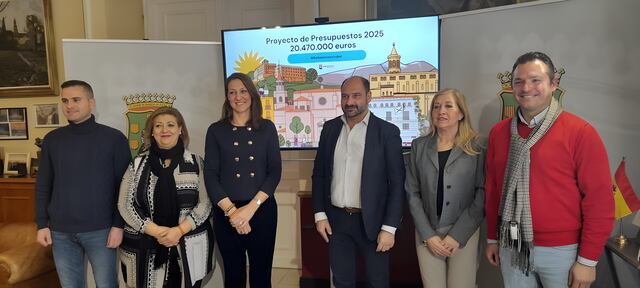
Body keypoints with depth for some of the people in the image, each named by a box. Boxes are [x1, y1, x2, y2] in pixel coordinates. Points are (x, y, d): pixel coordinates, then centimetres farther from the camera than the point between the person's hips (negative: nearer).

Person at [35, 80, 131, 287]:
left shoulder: (114, 138, -6)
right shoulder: (52, 139, 5)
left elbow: (124, 185, -6)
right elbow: (43, 186, 10)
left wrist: (118, 225, -9)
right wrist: (42, 224, 4)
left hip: (100, 230, -3)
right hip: (60, 232, 3)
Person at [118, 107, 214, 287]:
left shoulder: (195, 163, 3)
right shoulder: (138, 164, 4)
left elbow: (205, 203, -2)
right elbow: (125, 205, 0)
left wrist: (179, 230, -15)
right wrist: (155, 231, -12)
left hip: (190, 248, 0)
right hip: (145, 249, 0)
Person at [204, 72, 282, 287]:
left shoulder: (267, 128, 4)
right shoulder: (216, 131, 3)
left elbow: (275, 171, -1)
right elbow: (210, 176, -1)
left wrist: (251, 207, -12)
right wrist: (231, 210, -13)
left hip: (262, 210, 0)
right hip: (226, 213, 0)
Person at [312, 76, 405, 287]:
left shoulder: (387, 131, -8)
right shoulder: (330, 128, 4)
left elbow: (397, 183, -9)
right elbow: (319, 173, 8)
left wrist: (389, 228, -12)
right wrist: (320, 214, 3)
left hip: (372, 222, -3)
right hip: (336, 220, 3)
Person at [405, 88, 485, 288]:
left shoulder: (475, 148, -1)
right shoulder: (419, 146, 4)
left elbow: (482, 194, -5)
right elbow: (412, 193, 2)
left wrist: (457, 235, -11)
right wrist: (427, 235, -6)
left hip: (464, 234, -1)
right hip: (427, 234, 2)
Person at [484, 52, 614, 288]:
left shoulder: (580, 132, -11)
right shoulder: (498, 132, 2)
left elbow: (599, 199, -11)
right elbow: (492, 189, 7)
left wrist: (588, 260, -10)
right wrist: (493, 238, 10)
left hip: (561, 251, -3)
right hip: (511, 248, 4)